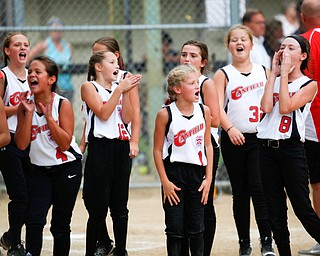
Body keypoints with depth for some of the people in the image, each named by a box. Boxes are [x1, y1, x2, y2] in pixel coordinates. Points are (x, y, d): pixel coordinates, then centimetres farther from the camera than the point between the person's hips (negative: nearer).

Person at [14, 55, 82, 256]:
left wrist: (48, 116, -23)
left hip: (67, 167, -3)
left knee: (60, 224, 4)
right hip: (41, 169, 3)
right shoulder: (25, 105, -3)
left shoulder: (62, 104, -13)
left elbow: (65, 143, -18)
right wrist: (29, 113, -17)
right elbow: (22, 144, -10)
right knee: (34, 220, -12)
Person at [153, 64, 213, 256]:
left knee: (196, 227, 8)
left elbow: (208, 146, 7)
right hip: (174, 172, -3)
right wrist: (165, 181, -8)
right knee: (175, 228, 0)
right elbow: (158, 150, -4)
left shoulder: (204, 111, 0)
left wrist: (208, 178, 3)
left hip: (197, 173, 3)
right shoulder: (166, 114, -10)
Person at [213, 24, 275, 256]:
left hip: (259, 138, 0)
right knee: (240, 192, 5)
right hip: (233, 140, 0)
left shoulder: (264, 72, 8)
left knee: (259, 189, -10)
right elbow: (217, 108, -10)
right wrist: (230, 129, -25)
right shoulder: (223, 75, 1)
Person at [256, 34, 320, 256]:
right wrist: (274, 73, 0)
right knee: (275, 212, 6)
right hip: (267, 147, 5)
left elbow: (285, 107, -15)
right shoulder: (274, 81, 13)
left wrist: (285, 74, -9)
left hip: (292, 148, -5)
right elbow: (266, 107, -6)